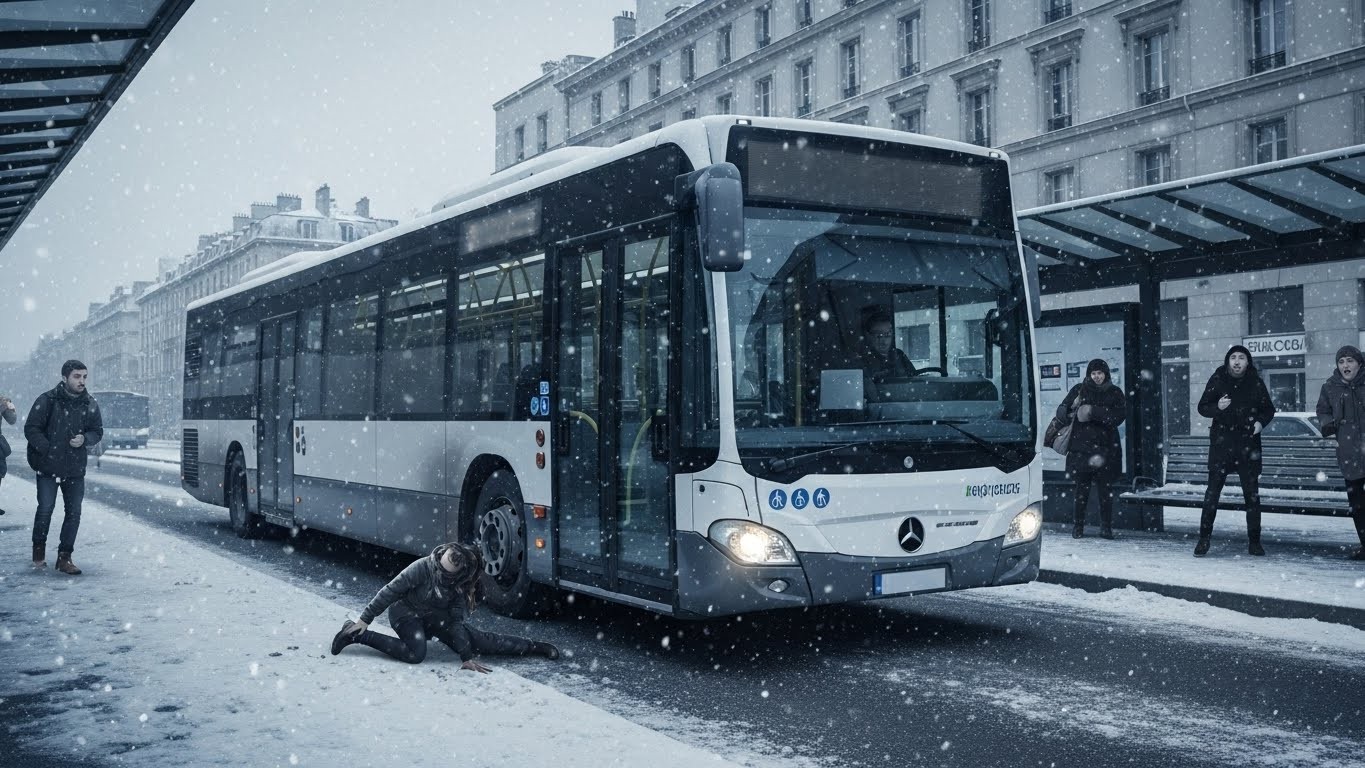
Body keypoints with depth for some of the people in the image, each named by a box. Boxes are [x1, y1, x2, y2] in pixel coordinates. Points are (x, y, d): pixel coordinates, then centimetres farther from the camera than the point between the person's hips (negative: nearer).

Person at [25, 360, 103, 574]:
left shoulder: (90, 405, 4)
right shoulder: (47, 400, -7)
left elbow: (98, 431, 12)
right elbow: (31, 428, -5)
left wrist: (85, 438, -10)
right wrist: (47, 450, -13)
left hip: (76, 469, 3)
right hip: (48, 467, -3)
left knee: (74, 513, 2)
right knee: (45, 509, -3)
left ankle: (64, 557, 11)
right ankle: (39, 549, 22)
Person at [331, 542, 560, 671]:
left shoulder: (461, 586, -15)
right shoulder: (423, 567, -29)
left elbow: (457, 621, -13)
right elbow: (390, 591, -22)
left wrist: (466, 657, -20)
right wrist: (365, 619, -23)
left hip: (434, 617, 4)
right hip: (405, 612, -4)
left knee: (482, 640, -7)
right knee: (415, 653, -33)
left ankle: (534, 647, 6)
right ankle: (356, 634, -22)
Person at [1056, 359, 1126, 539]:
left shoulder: (1115, 393, 8)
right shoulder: (1079, 390, 8)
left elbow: (1119, 416, -6)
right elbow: (1061, 412, 6)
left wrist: (1093, 411, -14)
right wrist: (1072, 408, -16)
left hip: (1106, 448, 0)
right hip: (1082, 447, 0)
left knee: (1106, 489, -2)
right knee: (1082, 488, -1)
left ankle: (1106, 527, 5)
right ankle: (1078, 526, 7)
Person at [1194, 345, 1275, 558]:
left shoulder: (1256, 383, 4)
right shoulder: (1217, 380, 1)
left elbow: (1269, 409, 14)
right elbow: (1202, 407, 4)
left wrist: (1261, 422, -6)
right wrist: (1217, 407, -17)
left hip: (1248, 444, 1)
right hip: (1221, 443, -1)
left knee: (1252, 493, 5)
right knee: (1213, 491, -4)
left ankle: (1254, 541, 14)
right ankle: (1204, 539, 3)